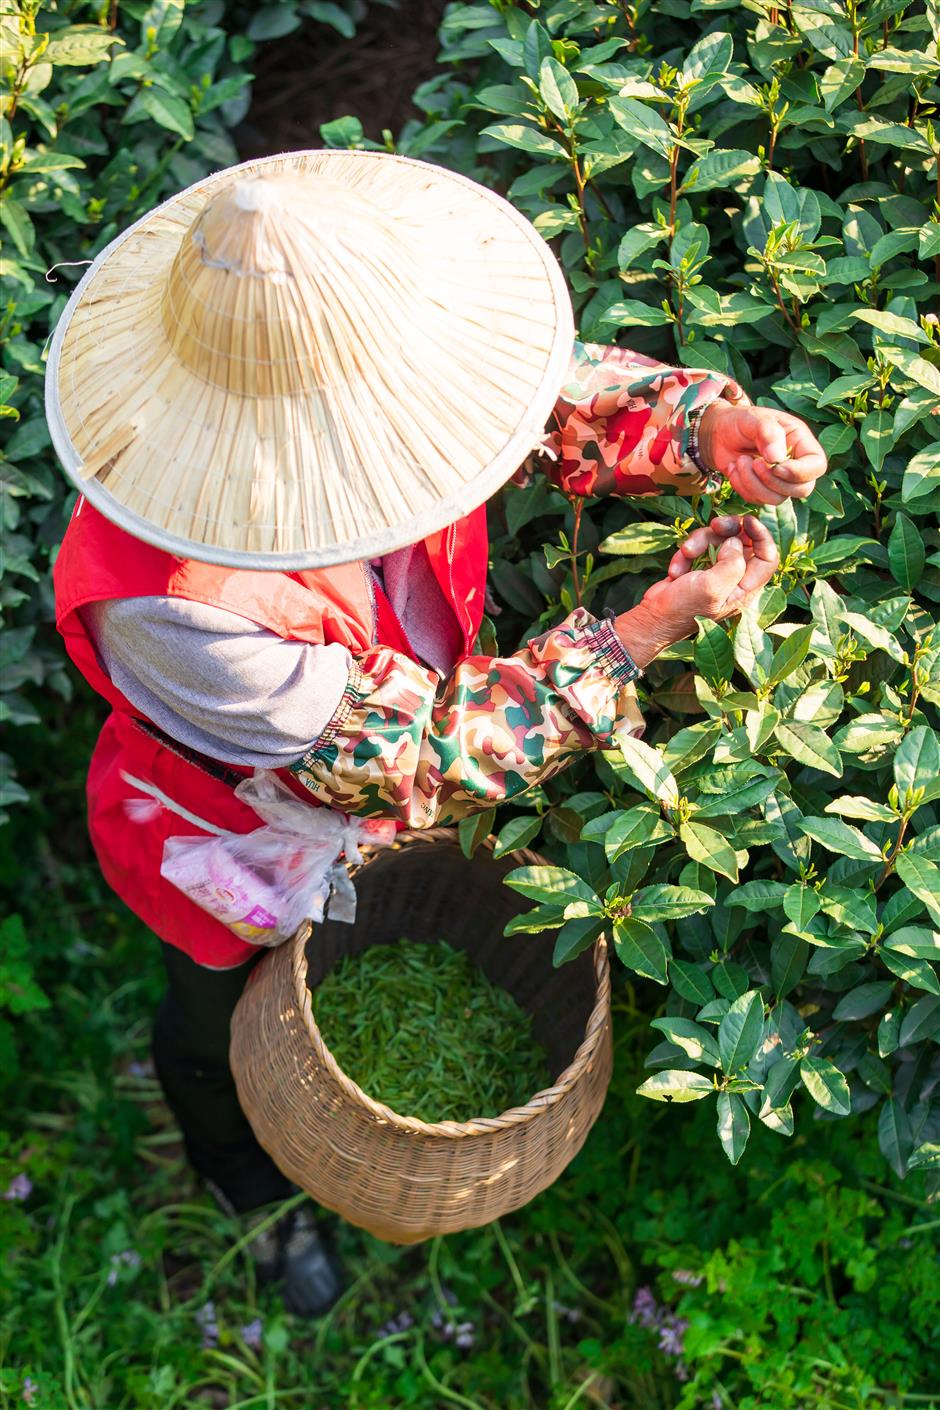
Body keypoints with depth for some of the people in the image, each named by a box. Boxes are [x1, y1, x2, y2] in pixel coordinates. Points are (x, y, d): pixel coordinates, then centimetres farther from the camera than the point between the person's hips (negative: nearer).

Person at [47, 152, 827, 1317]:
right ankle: (253, 1188, 66)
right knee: (225, 1021, 30)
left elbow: (563, 391, -12)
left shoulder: (353, 339, -31)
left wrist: (712, 431, -31)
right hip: (236, 855, -4)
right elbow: (411, 758, -36)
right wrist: (644, 634, -37)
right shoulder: (173, 600, -48)